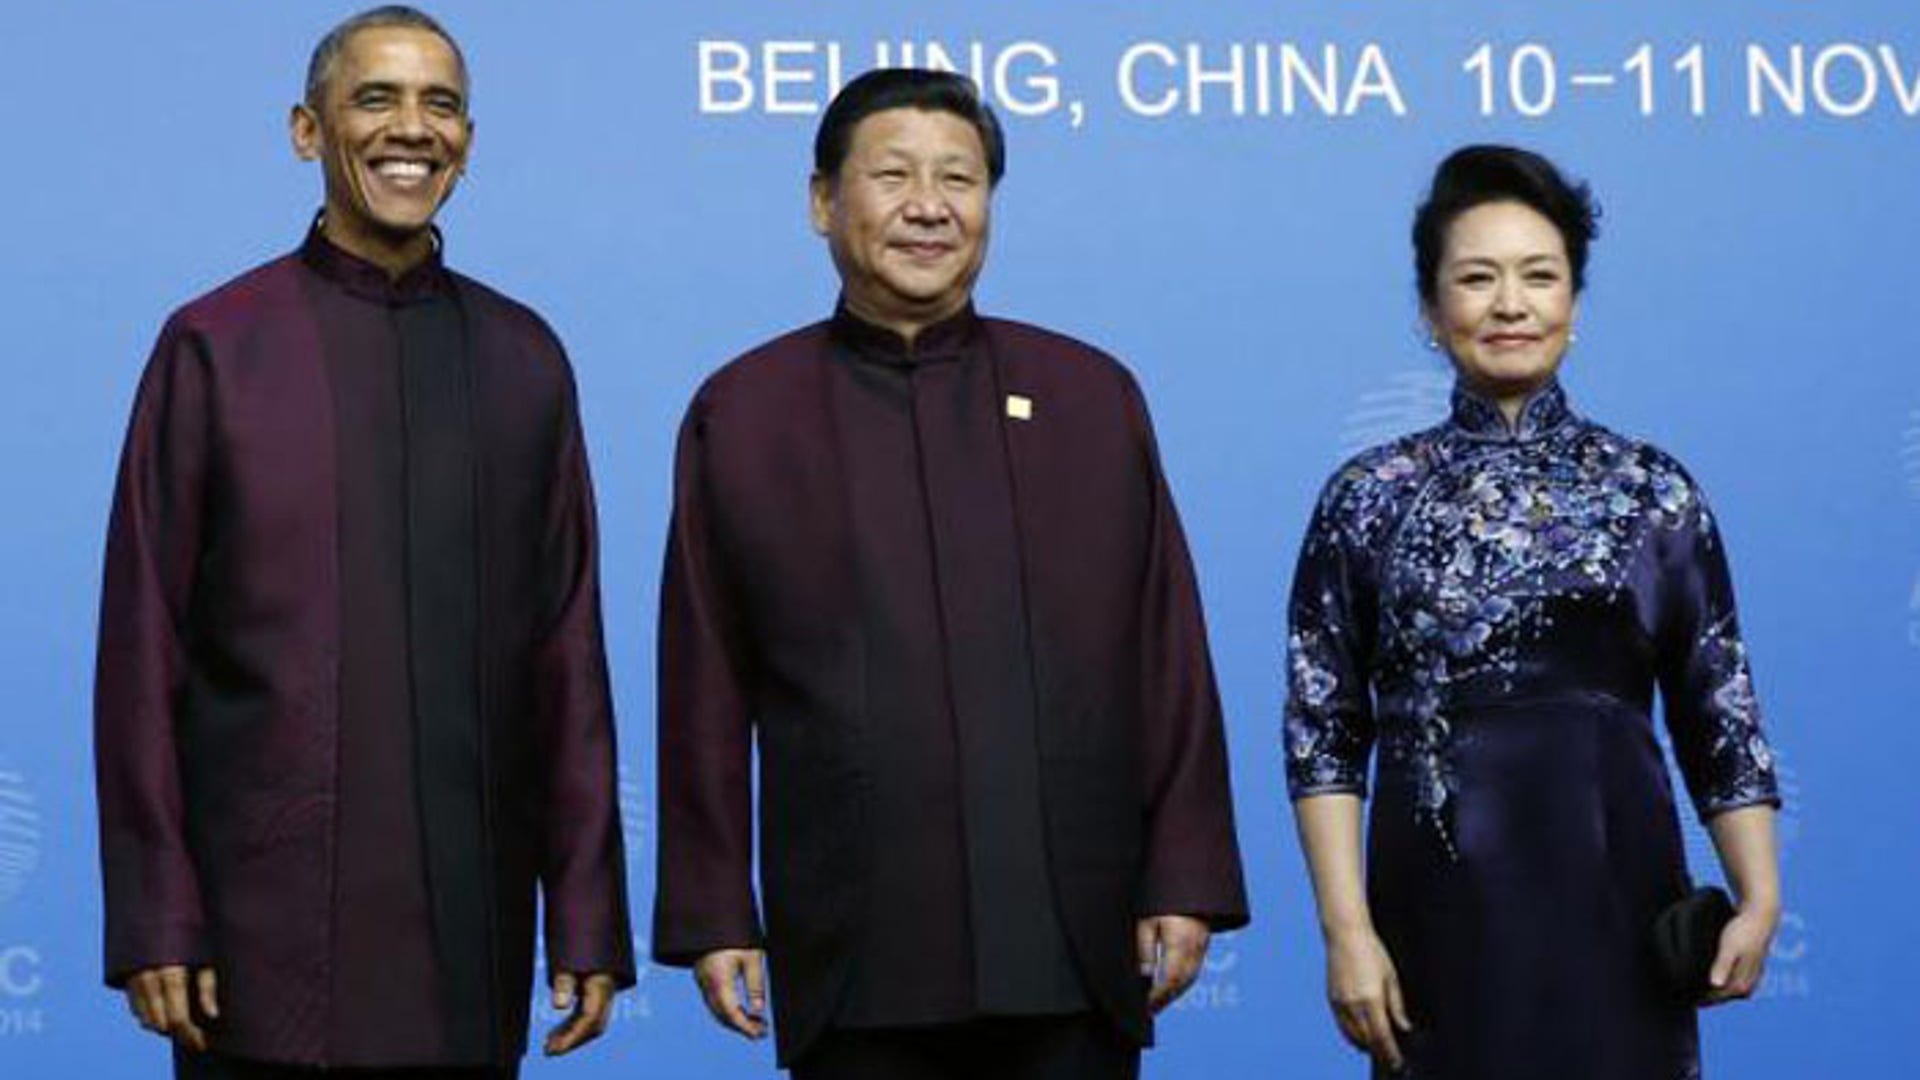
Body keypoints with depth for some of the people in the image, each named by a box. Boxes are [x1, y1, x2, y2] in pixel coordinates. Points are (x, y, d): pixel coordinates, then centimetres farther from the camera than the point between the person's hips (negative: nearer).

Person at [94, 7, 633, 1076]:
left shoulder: (524, 358, 9)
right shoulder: (214, 346, 0)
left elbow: (567, 647, 7)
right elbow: (143, 650, 0)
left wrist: (589, 917, 3)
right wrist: (152, 923, -5)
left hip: (469, 928, 2)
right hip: (263, 929, -2)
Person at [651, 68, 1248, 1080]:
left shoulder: (1093, 396, 10)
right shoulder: (739, 413, 7)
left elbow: (1170, 662, 8)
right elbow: (707, 691, 5)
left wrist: (1185, 881, 2)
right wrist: (712, 916, 2)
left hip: (1076, 951, 1)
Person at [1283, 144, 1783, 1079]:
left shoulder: (1654, 491, 5)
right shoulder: (1370, 497, 3)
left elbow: (1720, 717, 5)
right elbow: (1324, 732, 1)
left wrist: (1758, 900, -7)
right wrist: (1347, 929, -8)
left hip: (1616, 901, 1)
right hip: (1441, 910, -1)